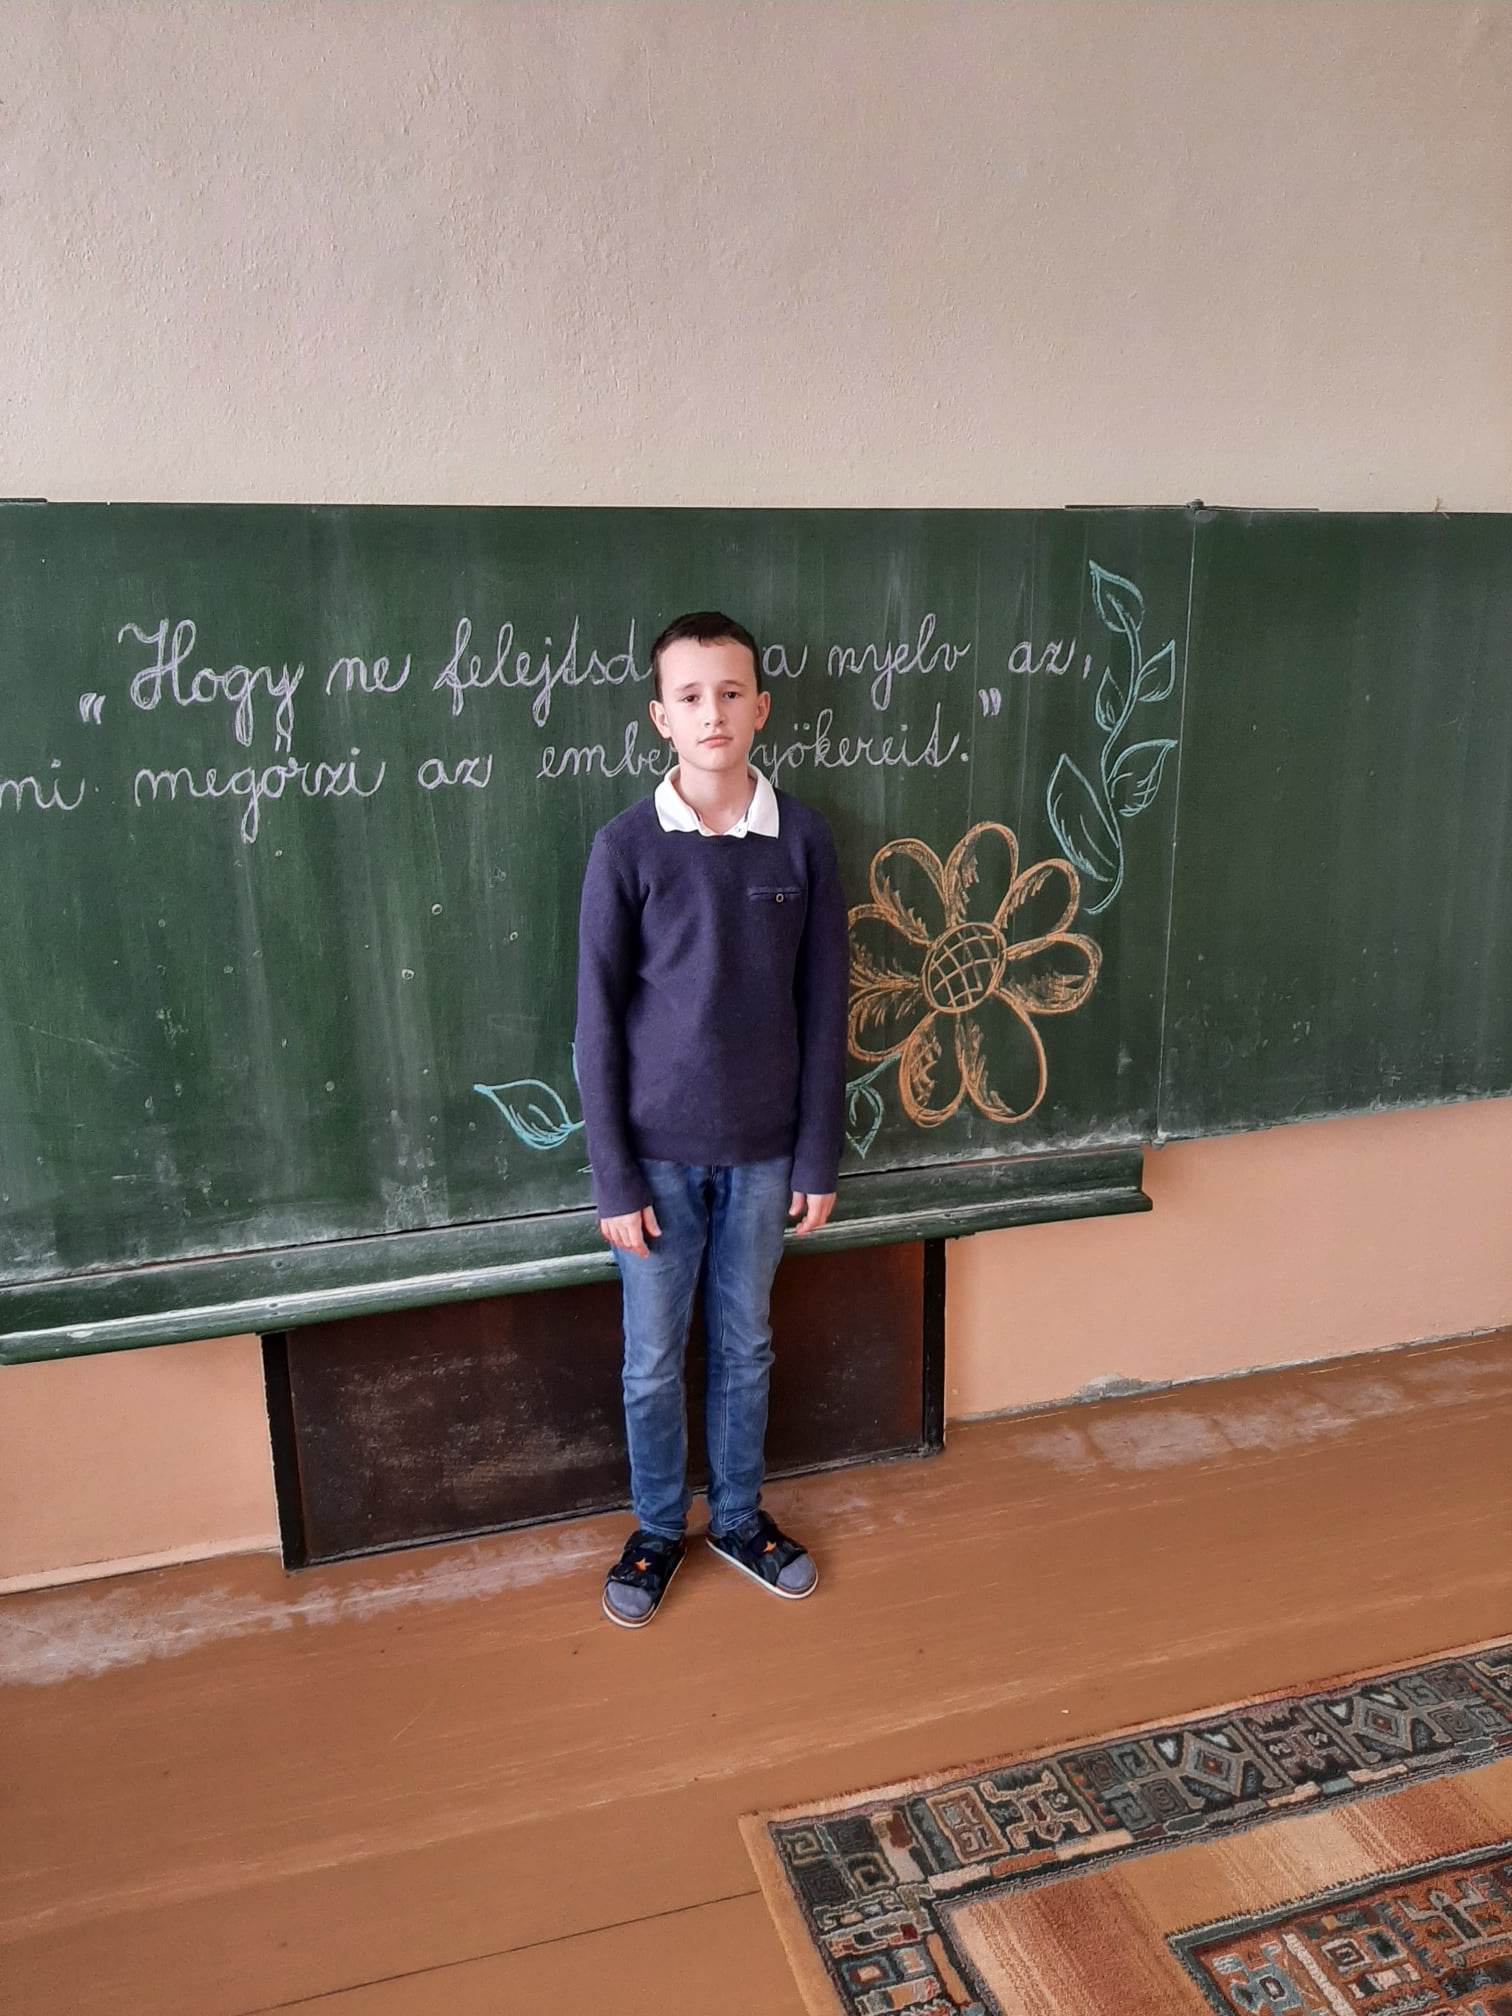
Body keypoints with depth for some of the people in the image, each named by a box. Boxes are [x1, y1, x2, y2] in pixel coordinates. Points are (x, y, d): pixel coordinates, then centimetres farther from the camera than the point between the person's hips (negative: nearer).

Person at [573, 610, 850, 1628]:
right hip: (660, 1155, -1)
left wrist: (818, 1159, 0)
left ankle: (740, 1516, 39)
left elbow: (824, 1009, 0)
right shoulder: (627, 846, -10)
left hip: (763, 1152, 2)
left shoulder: (803, 838, -5)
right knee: (654, 1363, 13)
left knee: (747, 1349, 18)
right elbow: (599, 1022, -7)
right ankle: (659, 1529, 36)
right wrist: (614, 1179, -8)